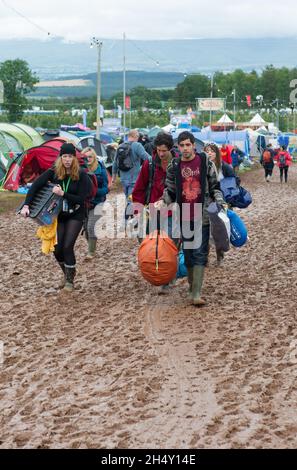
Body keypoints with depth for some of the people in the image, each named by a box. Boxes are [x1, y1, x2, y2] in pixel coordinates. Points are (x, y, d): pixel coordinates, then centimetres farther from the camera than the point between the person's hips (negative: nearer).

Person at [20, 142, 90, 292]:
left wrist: (63, 194, -29)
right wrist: (26, 205, -26)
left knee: (67, 246, -14)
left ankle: (70, 280, 4)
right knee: (57, 249, 1)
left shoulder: (81, 175, -14)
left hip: (75, 215, -3)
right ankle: (66, 273, 29)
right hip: (58, 215, 3)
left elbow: (81, 199, -17)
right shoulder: (53, 172, -9)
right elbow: (35, 186, -15)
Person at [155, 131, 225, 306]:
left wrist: (220, 202, -8)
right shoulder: (174, 166, 4)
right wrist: (163, 201, -9)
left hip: (202, 216, -3)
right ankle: (192, 284, 25)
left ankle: (197, 293, -11)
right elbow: (170, 191, 10)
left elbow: (215, 186, 6)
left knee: (200, 254, -7)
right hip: (184, 217, 3)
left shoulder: (206, 162, -1)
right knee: (188, 253, 10)